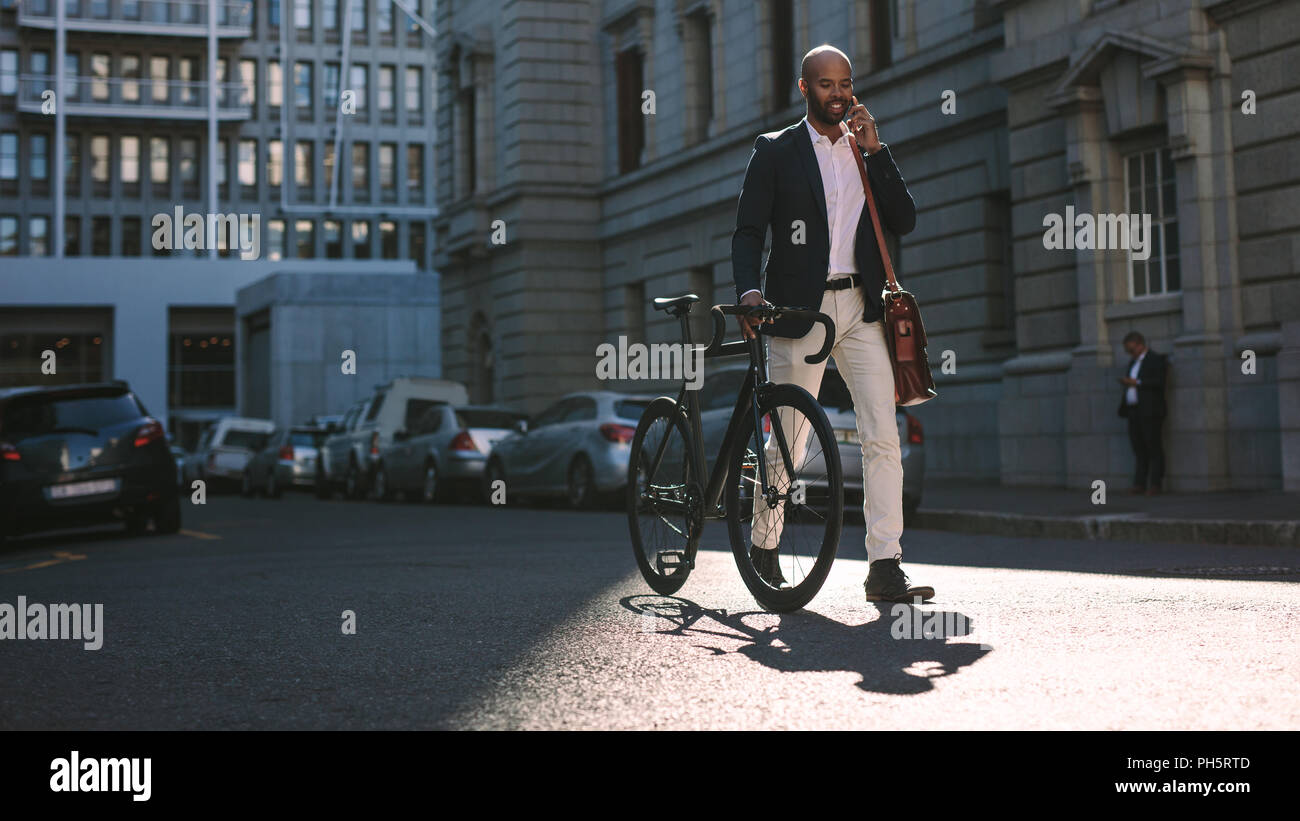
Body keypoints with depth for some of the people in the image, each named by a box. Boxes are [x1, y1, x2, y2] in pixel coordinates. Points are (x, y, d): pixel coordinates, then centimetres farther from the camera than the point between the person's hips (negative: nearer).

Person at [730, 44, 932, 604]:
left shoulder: (866, 152, 16)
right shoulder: (775, 151, 5)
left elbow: (903, 221, 6)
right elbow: (748, 231, -1)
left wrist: (875, 149, -1)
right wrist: (749, 291, -18)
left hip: (861, 309, 3)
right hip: (800, 309, -3)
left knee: (883, 437, -8)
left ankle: (884, 568, -5)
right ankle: (762, 546, 25)